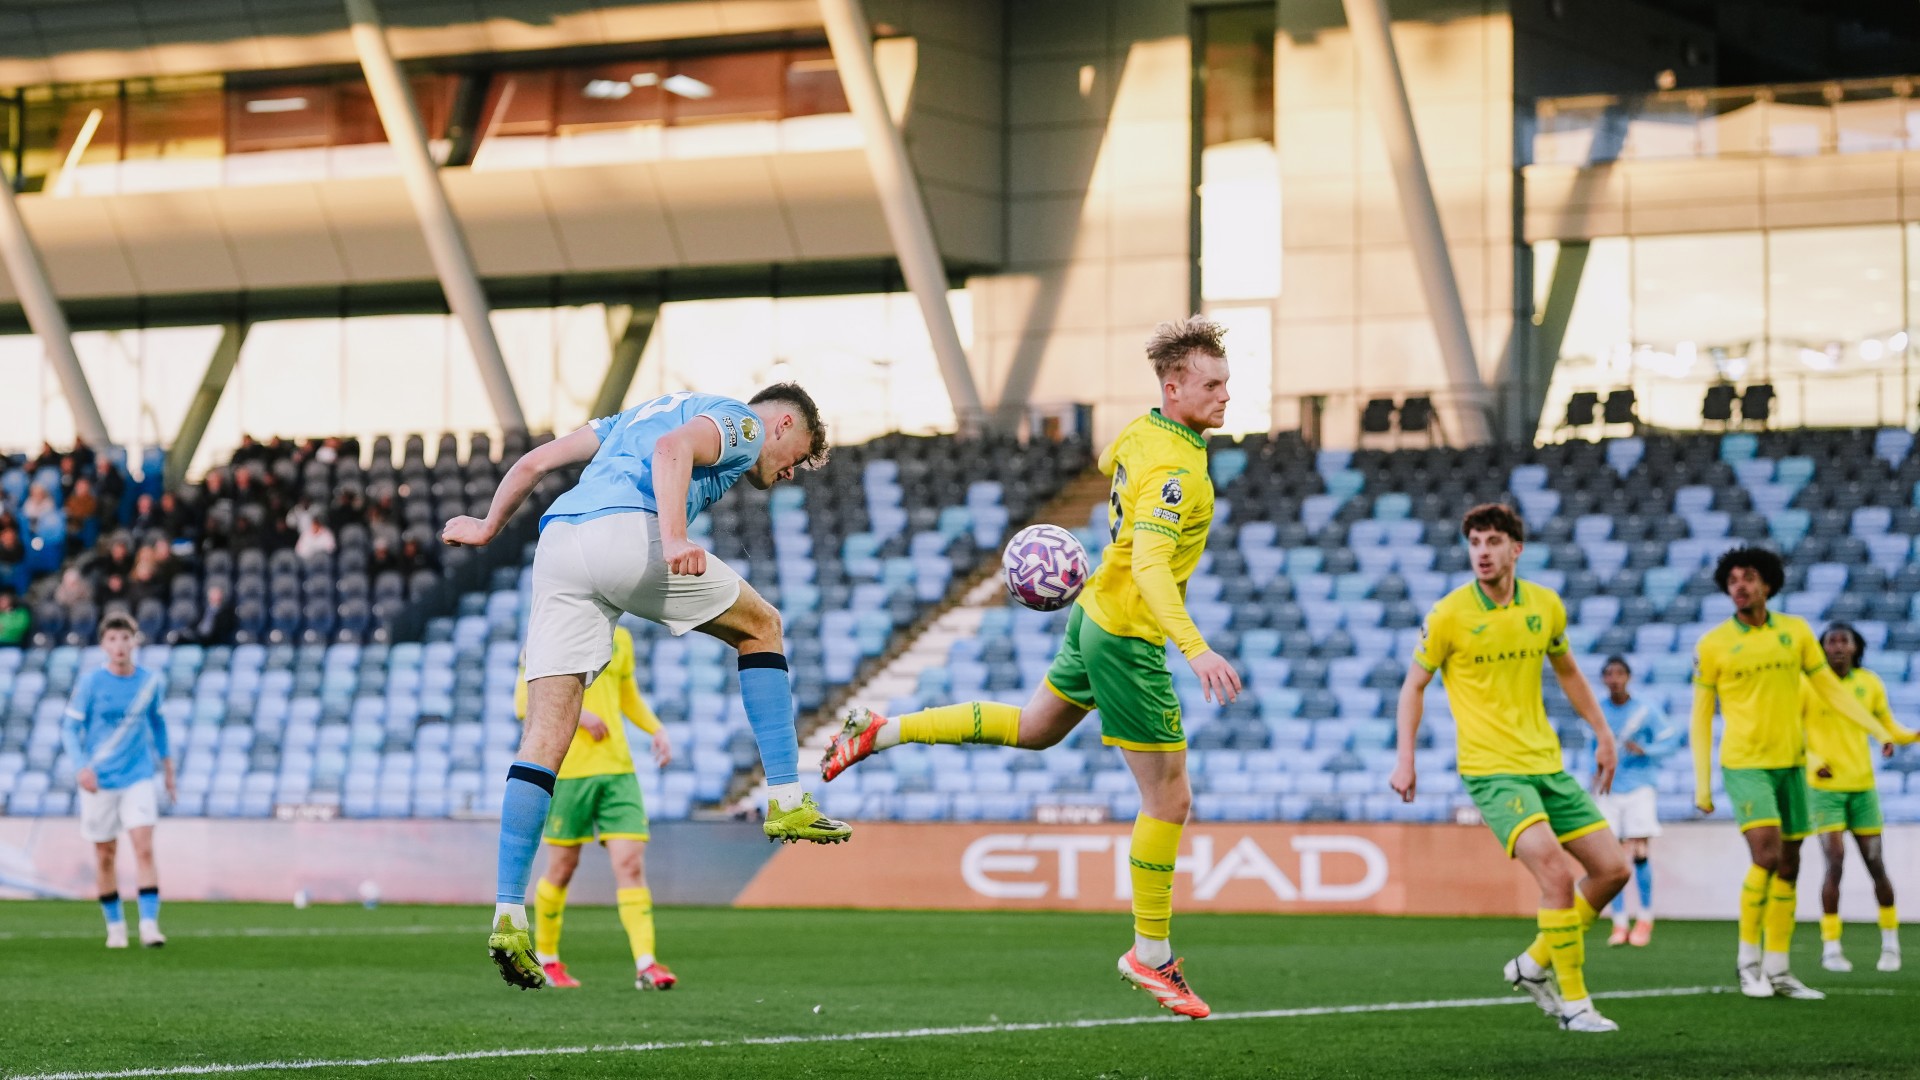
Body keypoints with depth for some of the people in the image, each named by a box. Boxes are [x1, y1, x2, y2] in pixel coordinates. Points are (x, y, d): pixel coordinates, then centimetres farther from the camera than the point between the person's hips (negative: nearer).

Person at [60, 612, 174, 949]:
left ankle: (149, 925, -16)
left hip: (138, 778, 1)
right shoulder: (90, 682, -6)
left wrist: (166, 762, 21)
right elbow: (70, 728, -4)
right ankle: (115, 926, 22)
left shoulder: (151, 682, 2)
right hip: (98, 781, -1)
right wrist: (81, 766, -19)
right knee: (105, 857, 6)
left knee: (144, 849, -14)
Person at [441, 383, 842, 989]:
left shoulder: (641, 412, 37)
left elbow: (535, 461, 31)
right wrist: (673, 538, -23)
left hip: (557, 541, 7)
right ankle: (786, 803, 13)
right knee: (761, 628, 17)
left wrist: (489, 528, 41)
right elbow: (674, 449, -9)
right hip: (628, 532, -7)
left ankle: (508, 914, -9)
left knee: (545, 737, 1)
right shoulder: (743, 421, 14)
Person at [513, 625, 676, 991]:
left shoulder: (620, 638, 14)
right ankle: (546, 959, 25)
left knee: (631, 863, -9)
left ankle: (646, 966, -16)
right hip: (568, 770, -4)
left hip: (618, 768, 4)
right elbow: (524, 703, -6)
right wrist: (575, 712, -19)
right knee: (563, 868, 5)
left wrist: (656, 730, 9)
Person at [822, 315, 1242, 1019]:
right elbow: (1148, 565, -40)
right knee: (1169, 800, -2)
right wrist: (1195, 648, -49)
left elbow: (1110, 463, 25)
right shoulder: (1174, 467, -28)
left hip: (1096, 613, 10)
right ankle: (1151, 955, 8)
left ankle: (882, 732, 30)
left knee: (1034, 728, 32)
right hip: (1128, 640, -10)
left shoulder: (1141, 432, 1)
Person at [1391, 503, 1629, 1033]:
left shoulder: (1545, 605, 4)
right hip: (1492, 769, -6)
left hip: (1548, 765, 6)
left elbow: (1567, 672, 21)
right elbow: (1414, 685, 0)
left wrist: (1603, 735, 20)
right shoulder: (1449, 613, -9)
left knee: (1612, 868, 4)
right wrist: (1405, 759, -8)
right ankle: (1573, 1002, -10)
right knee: (1556, 873, -22)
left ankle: (1536, 964, 20)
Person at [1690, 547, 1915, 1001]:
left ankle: (1777, 970, 13)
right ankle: (1749, 959, -5)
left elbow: (1830, 689, 10)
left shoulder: (1796, 631, 4)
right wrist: (1702, 781, -3)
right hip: (1744, 763, -4)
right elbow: (1701, 715, 1)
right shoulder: (1712, 645, -4)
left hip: (1790, 763, 4)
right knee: (1767, 855, -19)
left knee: (1788, 868, 6)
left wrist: (1883, 730, 3)